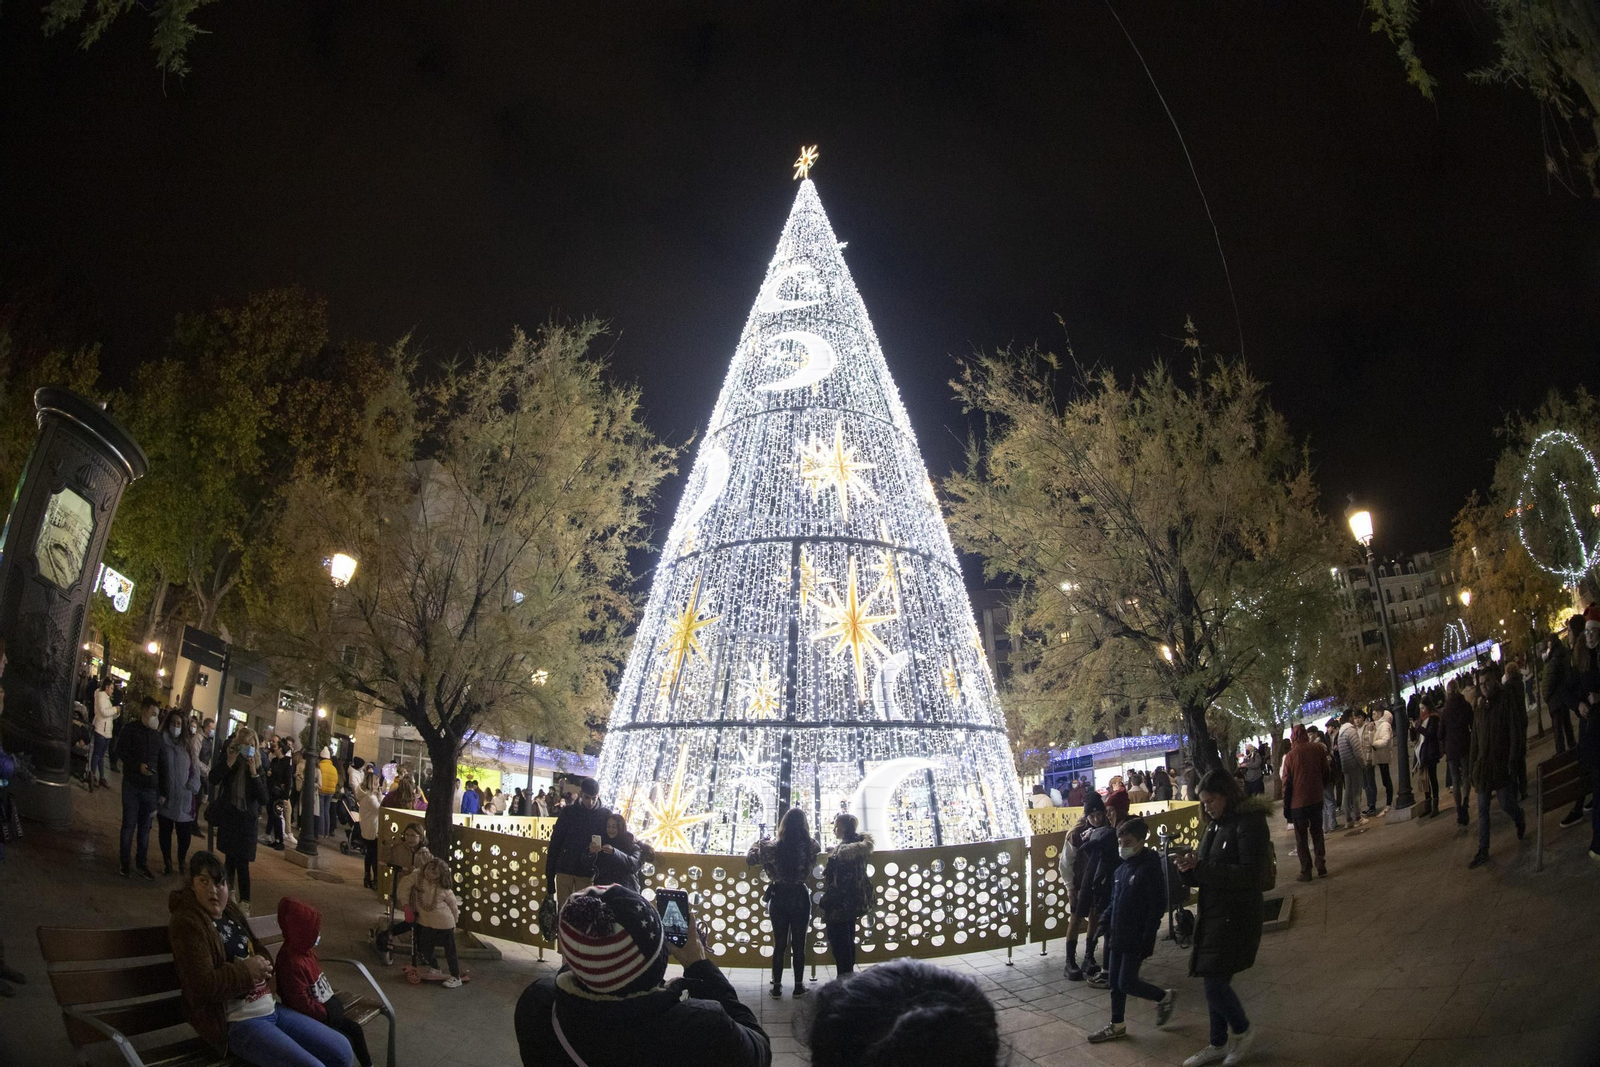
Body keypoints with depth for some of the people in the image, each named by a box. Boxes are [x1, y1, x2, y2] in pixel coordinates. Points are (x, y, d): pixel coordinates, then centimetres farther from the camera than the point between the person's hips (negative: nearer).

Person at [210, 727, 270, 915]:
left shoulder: (258, 767, -7)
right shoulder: (228, 759, -3)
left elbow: (263, 798, -14)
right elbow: (214, 779, -20)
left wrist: (254, 773, -21)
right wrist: (230, 761, -25)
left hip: (247, 818, -2)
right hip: (228, 815, 2)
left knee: (242, 862, -7)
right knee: (230, 857, 15)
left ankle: (245, 902, -3)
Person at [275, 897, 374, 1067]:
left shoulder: (306, 950, 4)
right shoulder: (291, 962, -28)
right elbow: (302, 1004, -28)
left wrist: (335, 1002, 5)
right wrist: (328, 1014, -19)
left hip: (325, 1010, 10)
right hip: (309, 1019, -10)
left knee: (355, 1029, 10)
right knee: (346, 1041, -12)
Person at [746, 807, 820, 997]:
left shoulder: (772, 847, -13)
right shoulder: (809, 846, -13)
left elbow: (749, 858, 1)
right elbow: (819, 854, 9)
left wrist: (760, 842, 14)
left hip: (779, 898, 1)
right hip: (801, 897, 0)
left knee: (779, 944, 12)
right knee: (799, 944, 11)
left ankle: (777, 986, 17)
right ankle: (798, 986, 18)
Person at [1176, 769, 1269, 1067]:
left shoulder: (1249, 823, -14)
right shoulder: (1215, 826, 12)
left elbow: (1251, 875, -22)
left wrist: (1200, 868, -23)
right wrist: (1190, 869, -7)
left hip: (1236, 919, -8)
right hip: (1213, 915, 8)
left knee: (1215, 982, -7)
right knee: (1215, 983, 14)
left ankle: (1243, 1030, 18)